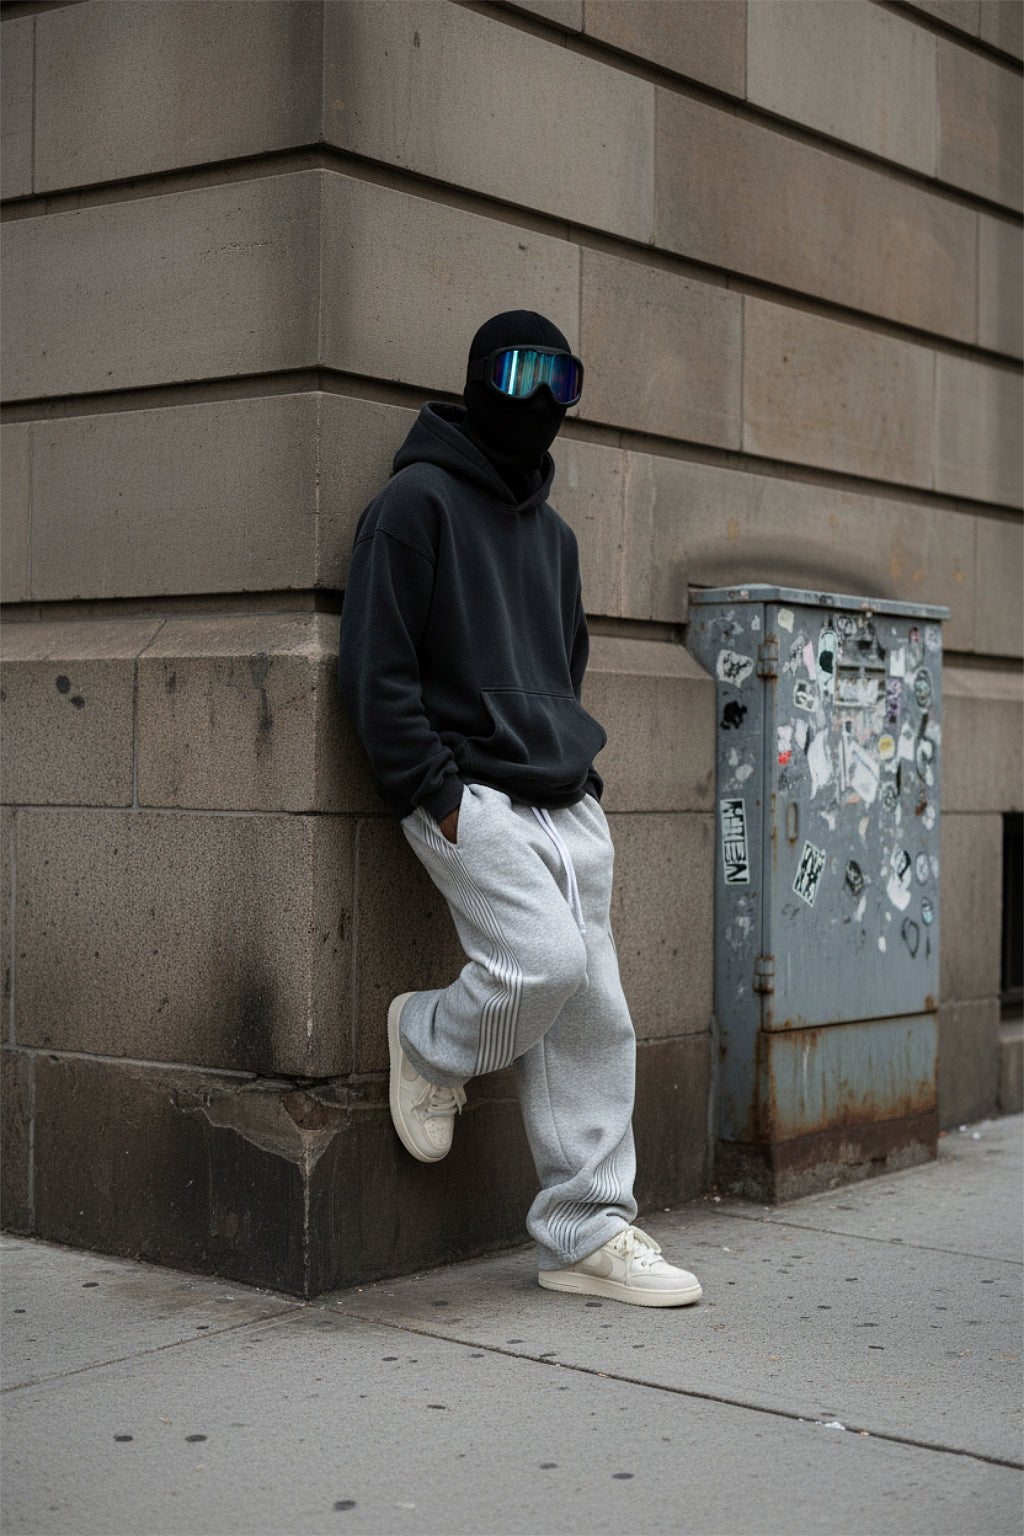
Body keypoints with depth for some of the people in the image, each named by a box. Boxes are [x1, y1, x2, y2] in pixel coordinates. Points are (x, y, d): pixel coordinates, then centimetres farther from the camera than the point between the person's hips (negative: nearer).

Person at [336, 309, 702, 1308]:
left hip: (567, 801, 7)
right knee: (543, 960, -24)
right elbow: (374, 666, -9)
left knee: (593, 1015, 2)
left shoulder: (552, 532, 22)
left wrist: (574, 761, 16)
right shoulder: (418, 502, -2)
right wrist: (436, 790, -15)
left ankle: (587, 1232, 8)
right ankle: (431, 1046, 7)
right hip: (467, 796, -7)